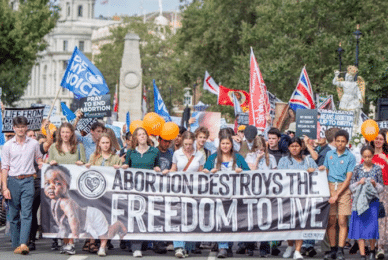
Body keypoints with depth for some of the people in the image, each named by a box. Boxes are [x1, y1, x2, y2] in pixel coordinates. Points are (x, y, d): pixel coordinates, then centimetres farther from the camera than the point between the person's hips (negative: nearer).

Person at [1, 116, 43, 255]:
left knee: (26, 214, -12)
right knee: (14, 215, 4)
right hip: (13, 181, 1)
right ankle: (16, 245, 11)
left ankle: (23, 244, -19)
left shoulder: (34, 144, 8)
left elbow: (39, 159, 23)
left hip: (28, 181, -1)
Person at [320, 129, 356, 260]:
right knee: (330, 221, 1)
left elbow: (348, 178, -4)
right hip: (330, 187, 3)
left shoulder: (350, 157, 0)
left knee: (342, 221, -9)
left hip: (343, 188, -3)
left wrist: (336, 195, -10)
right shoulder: (329, 154, 12)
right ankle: (333, 250, 7)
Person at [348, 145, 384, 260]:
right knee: (359, 228, -1)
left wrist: (375, 184, -12)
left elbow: (381, 187, 7)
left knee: (372, 227, -4)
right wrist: (359, 183, -12)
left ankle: (372, 250, 20)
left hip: (373, 201, -1)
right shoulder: (357, 169, 5)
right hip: (359, 201, 1)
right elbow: (351, 186, 7)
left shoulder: (377, 169, 4)